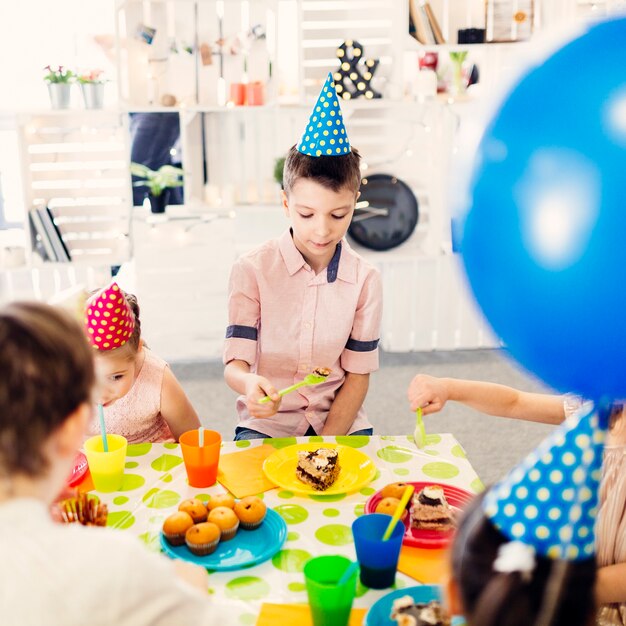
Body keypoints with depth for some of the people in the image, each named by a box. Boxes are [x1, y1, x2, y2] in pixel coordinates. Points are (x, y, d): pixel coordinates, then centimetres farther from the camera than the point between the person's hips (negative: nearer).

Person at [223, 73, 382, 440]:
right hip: (267, 424, -1)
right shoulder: (253, 270, -8)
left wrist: (326, 445, -11)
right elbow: (235, 363, -10)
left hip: (341, 423, 2)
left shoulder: (365, 279, -3)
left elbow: (358, 374, -1)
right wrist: (249, 384, -34)